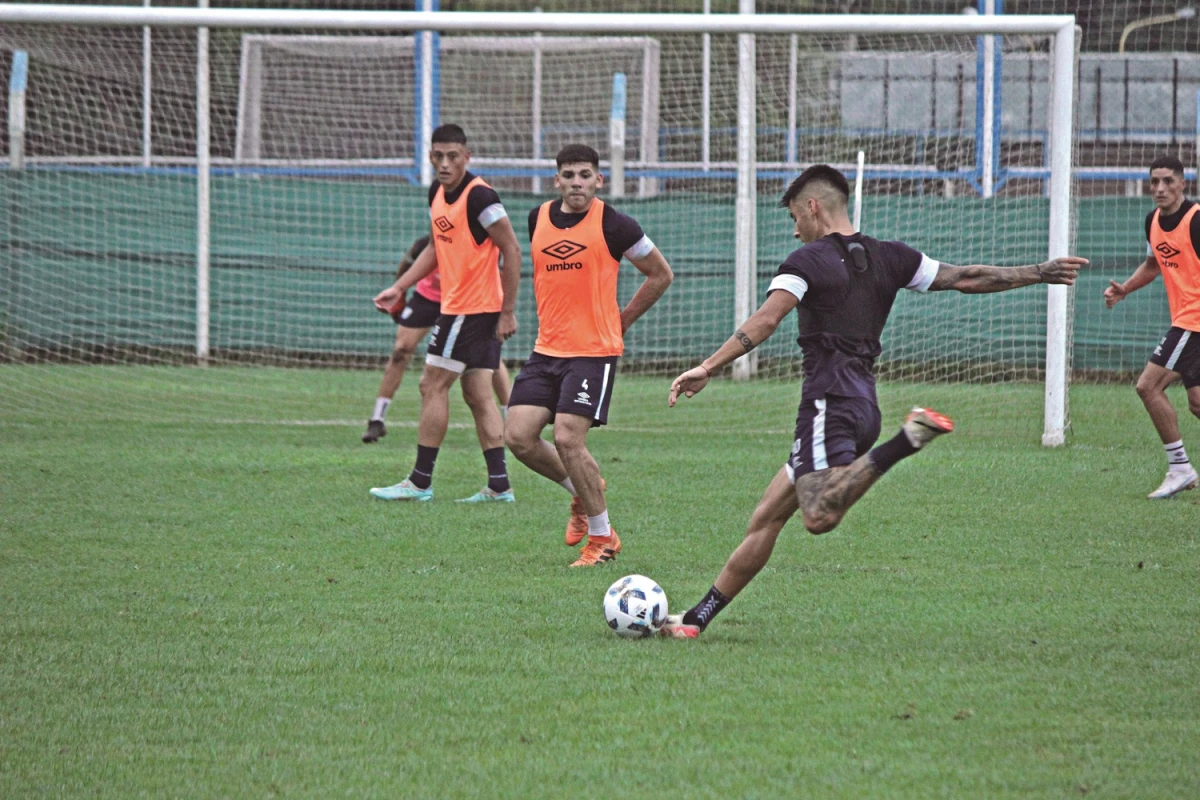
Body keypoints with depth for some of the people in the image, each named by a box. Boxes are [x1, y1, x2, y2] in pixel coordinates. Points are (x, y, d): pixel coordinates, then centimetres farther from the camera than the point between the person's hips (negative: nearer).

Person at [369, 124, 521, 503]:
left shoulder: (479, 197, -18)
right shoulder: (437, 193, 10)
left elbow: (512, 250, -17)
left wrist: (508, 311, -18)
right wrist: (399, 287, 16)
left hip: (473, 309, -9)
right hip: (457, 304, 9)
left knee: (433, 386, -4)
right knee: (478, 394, 6)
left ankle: (420, 483, 1)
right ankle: (499, 484, 5)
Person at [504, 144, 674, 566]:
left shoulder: (613, 225, -9)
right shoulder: (538, 219, 7)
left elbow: (661, 274, 3)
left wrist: (621, 321, 6)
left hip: (594, 350, -6)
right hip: (546, 350, 6)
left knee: (568, 439, -15)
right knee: (518, 436, -5)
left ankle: (603, 537, 1)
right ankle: (583, 490, 22)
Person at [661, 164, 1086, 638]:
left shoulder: (808, 261, -3)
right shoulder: (888, 258, 15)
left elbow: (764, 322, -16)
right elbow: (964, 279, 19)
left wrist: (707, 368, -20)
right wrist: (1039, 273, 30)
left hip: (828, 400, -9)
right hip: (864, 405, 9)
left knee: (819, 517, -31)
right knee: (766, 518, 11)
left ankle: (905, 442, -36)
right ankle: (697, 619, 11)